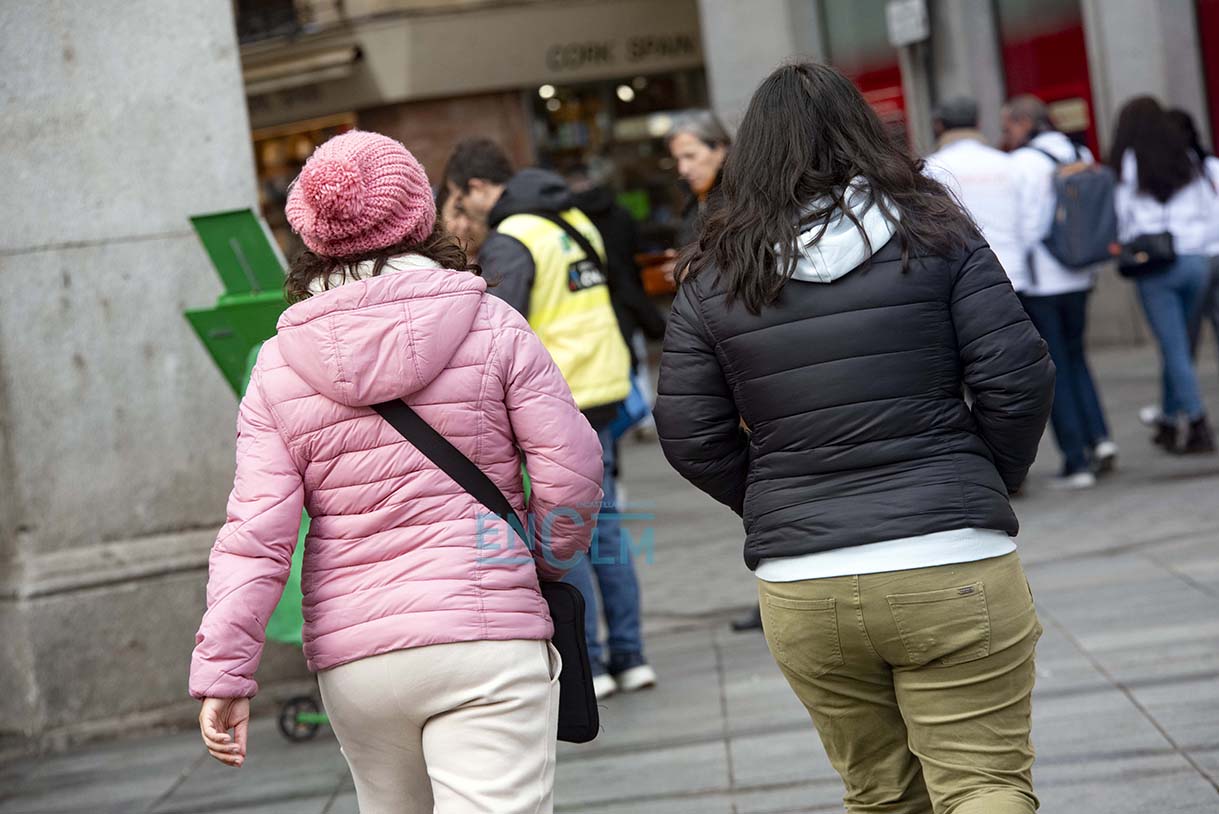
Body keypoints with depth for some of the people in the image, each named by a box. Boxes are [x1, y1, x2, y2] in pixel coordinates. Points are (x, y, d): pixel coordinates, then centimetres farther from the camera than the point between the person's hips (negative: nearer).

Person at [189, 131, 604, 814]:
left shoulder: (277, 366, 3)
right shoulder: (491, 325, -1)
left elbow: (256, 531, -4)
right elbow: (571, 468, -3)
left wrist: (223, 674, -2)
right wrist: (546, 564, 16)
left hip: (351, 656, 3)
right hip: (484, 638, -3)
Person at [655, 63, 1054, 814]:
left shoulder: (714, 278, 4)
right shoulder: (935, 233, 0)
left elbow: (692, 440, 2)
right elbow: (1017, 378, -5)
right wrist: (992, 484, 11)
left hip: (801, 591, 2)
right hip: (952, 565, -2)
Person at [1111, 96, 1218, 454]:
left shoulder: (1129, 163, -5)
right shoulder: (1187, 160, 8)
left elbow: (1122, 215, -7)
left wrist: (1127, 251, 8)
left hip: (1156, 265, -4)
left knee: (1174, 348, -1)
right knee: (1175, 346, 15)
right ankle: (1169, 422, 22)